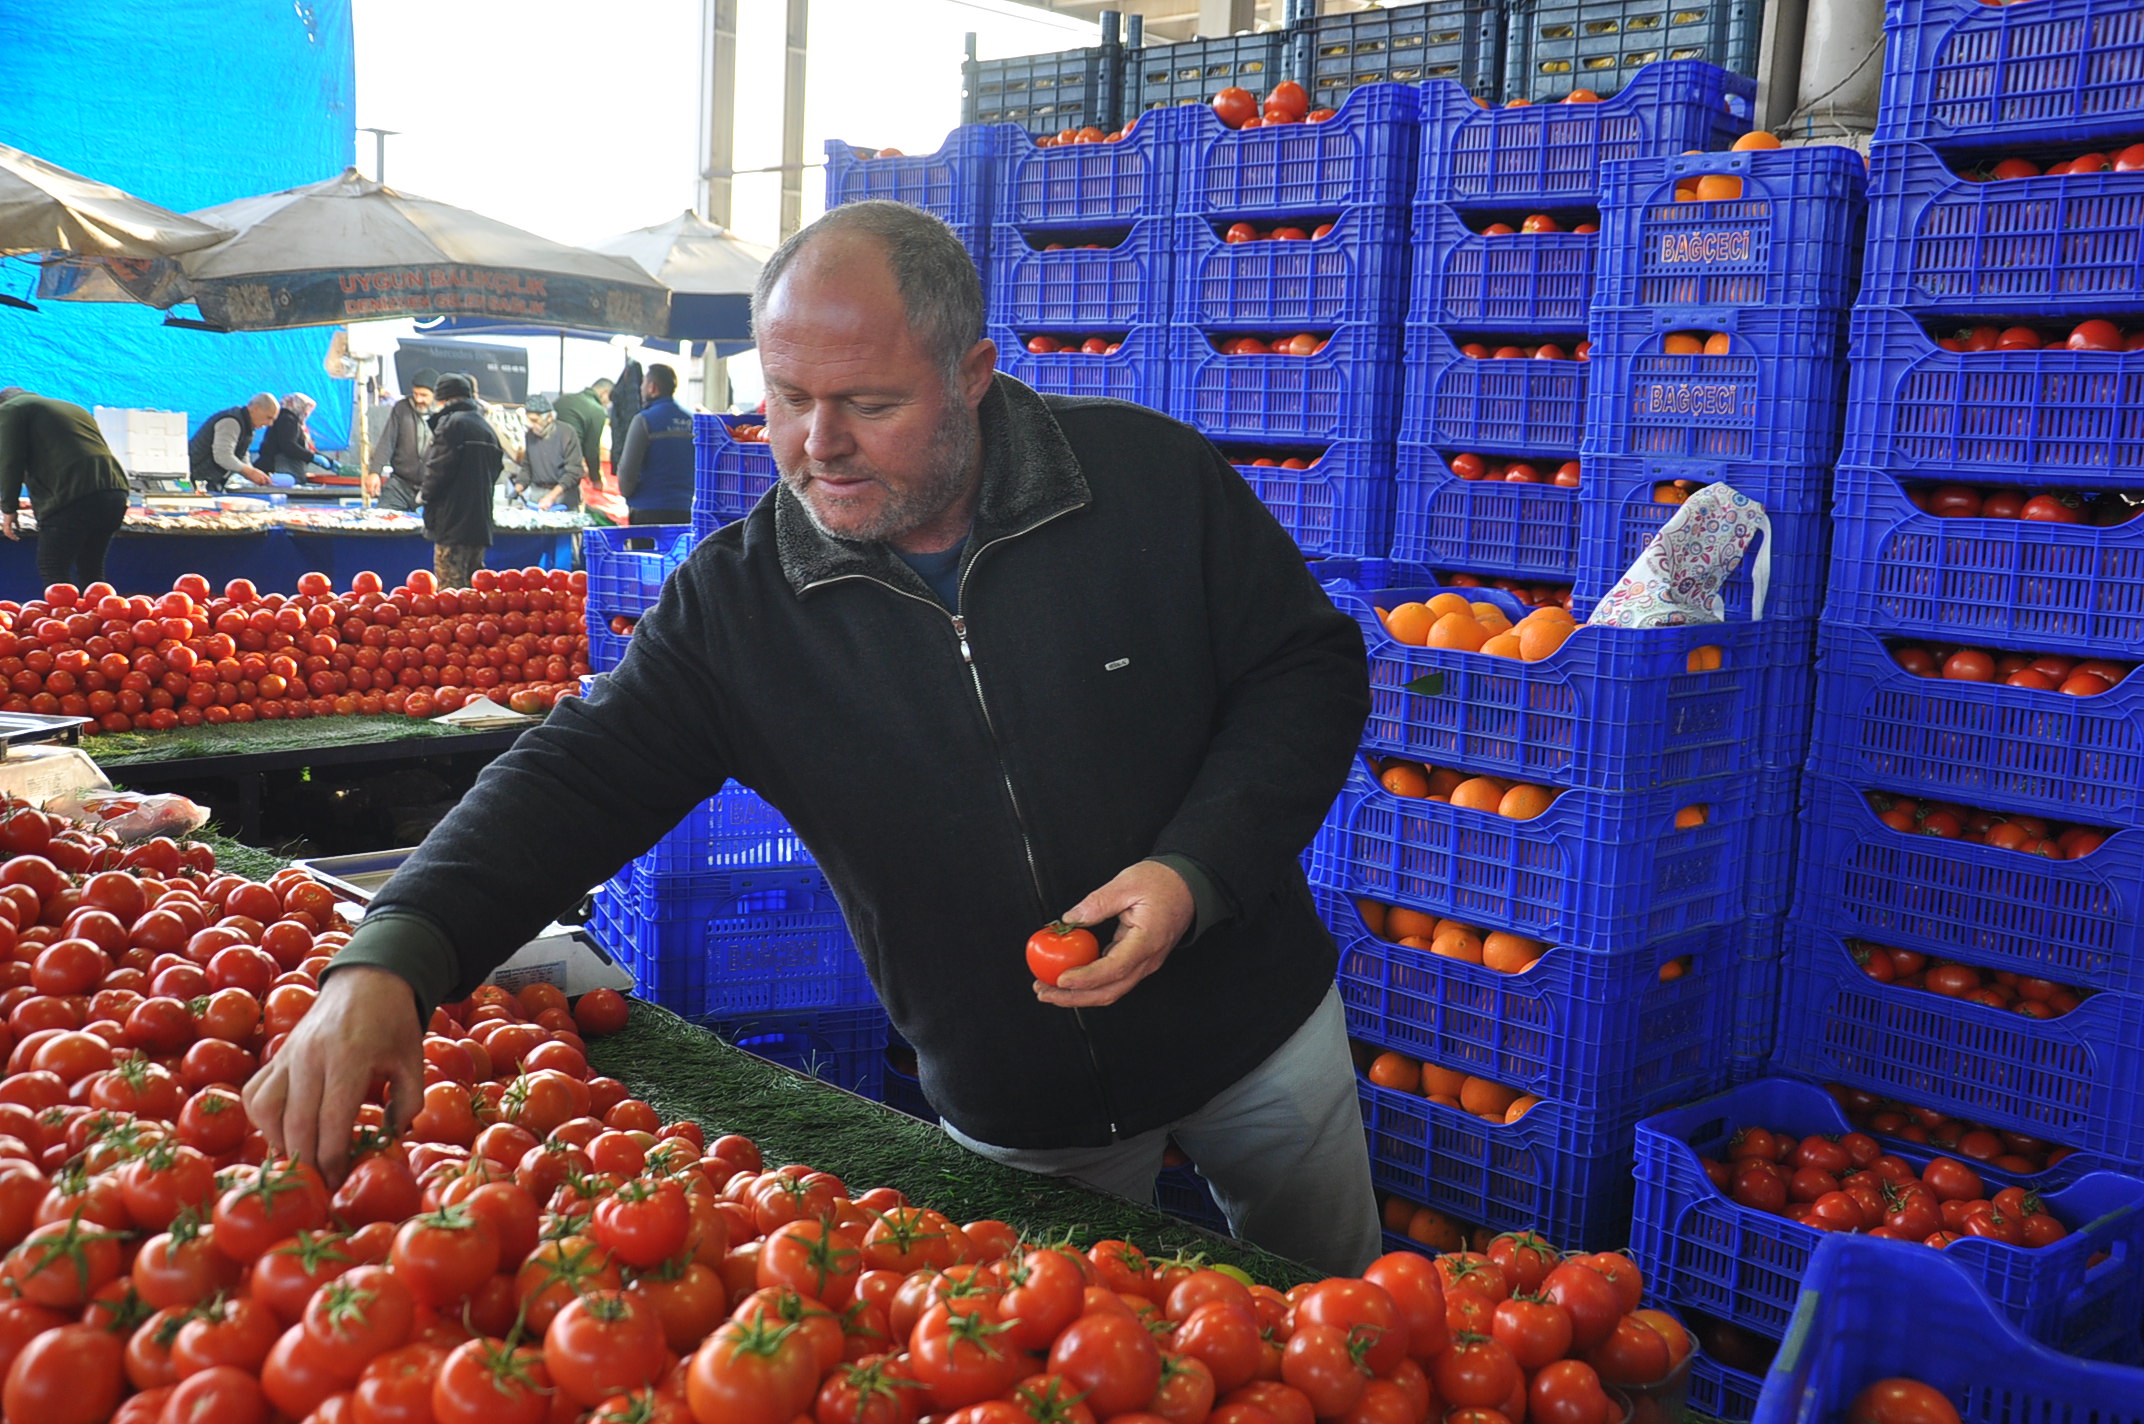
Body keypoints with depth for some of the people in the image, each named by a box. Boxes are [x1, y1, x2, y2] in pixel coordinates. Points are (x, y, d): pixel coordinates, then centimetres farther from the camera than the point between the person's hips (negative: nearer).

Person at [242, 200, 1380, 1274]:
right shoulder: (735, 597, -12)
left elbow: (1309, 669, -8)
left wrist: (1196, 872, -23)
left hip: (1254, 1033, 1)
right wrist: (389, 960, -32)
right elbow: (582, 774, -15)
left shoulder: (1155, 478, -16)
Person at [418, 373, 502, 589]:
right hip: (481, 521, 8)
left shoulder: (451, 423, -9)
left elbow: (439, 468, -15)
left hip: (453, 522, -8)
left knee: (450, 587, -8)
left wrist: (426, 493, 1)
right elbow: (496, 469, 18)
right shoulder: (487, 428, 15)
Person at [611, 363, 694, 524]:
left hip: (648, 512, -5)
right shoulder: (691, 420, 7)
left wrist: (626, 492, 10)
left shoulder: (644, 420, -8)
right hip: (684, 511, 5)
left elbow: (628, 467, -8)